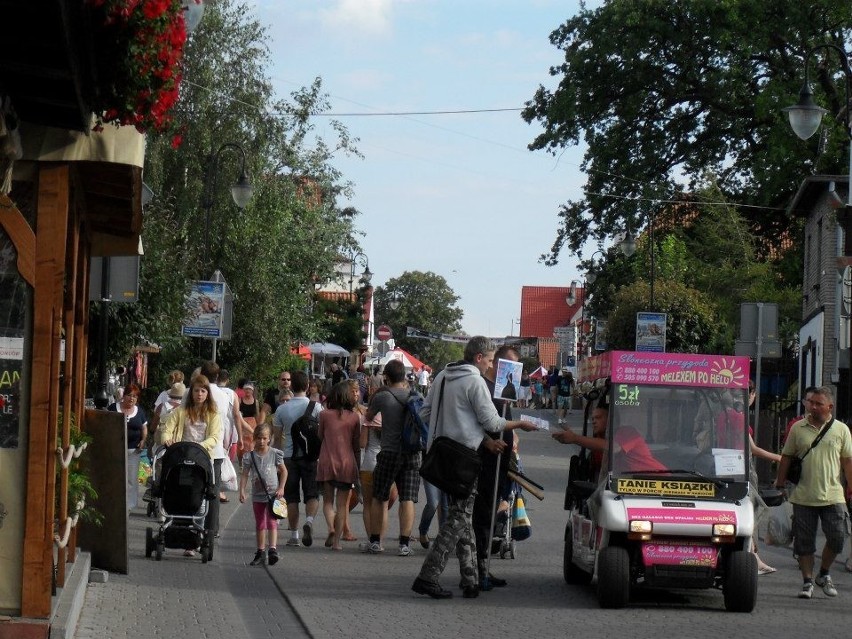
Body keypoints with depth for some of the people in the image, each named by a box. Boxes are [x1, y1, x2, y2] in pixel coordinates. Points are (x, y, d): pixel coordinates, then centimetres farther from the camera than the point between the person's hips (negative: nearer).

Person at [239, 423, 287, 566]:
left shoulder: (275, 454, -3)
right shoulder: (250, 456, -1)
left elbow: (283, 471, 4)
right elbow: (244, 474, 0)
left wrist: (281, 488, -4)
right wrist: (242, 491, -9)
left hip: (273, 494, -3)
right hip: (257, 495, 3)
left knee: (272, 521, -13)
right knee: (260, 524, 11)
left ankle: (273, 549, -20)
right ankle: (261, 552, 18)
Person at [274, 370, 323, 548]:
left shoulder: (282, 409, -2)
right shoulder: (315, 407, -5)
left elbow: (276, 432, 5)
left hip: (289, 455, 1)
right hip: (311, 455, -1)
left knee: (292, 498, 8)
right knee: (312, 494, 4)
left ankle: (294, 535, 8)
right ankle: (309, 520, -24)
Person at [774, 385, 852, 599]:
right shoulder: (798, 428, 5)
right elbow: (786, 457, 11)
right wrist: (780, 484, 8)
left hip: (832, 496, 0)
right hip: (803, 497, 1)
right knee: (804, 542, 2)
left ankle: (824, 575, 18)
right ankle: (807, 581, 14)